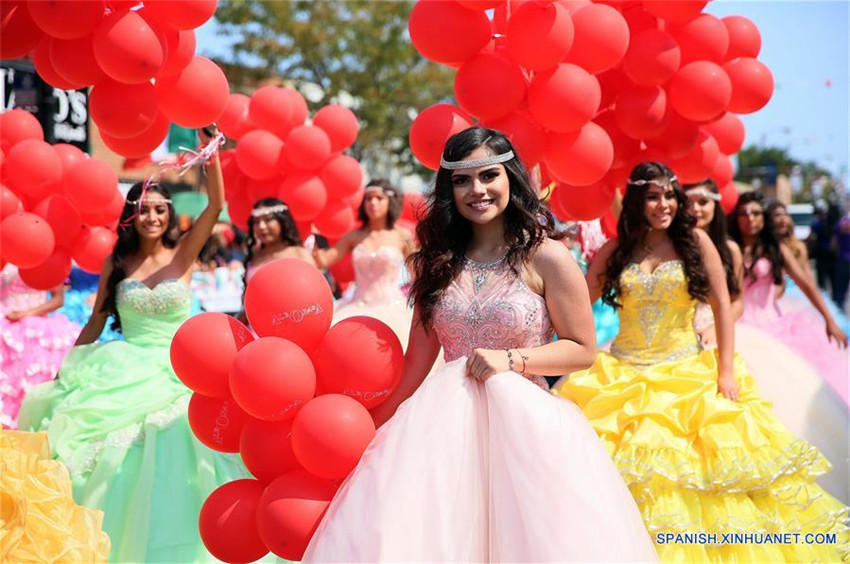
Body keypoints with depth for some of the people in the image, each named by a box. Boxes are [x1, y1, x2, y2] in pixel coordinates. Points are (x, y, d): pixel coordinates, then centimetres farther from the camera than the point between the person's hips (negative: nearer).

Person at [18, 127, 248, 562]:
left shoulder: (184, 254, 3)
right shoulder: (116, 263, 8)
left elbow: (216, 205, -11)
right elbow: (96, 322, 12)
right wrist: (66, 371, 7)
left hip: (175, 373, -1)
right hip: (124, 371, 2)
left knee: (171, 451, -17)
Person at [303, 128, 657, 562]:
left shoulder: (546, 258, -4)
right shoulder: (439, 261, 8)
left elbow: (582, 350, -1)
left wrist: (511, 359, -14)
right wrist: (381, 424, 20)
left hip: (522, 420, -3)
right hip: (446, 421, 3)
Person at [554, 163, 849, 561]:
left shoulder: (695, 241, 0)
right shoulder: (616, 250, 4)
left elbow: (722, 305, -2)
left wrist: (726, 371, -9)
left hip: (687, 374, -1)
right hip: (624, 375, 1)